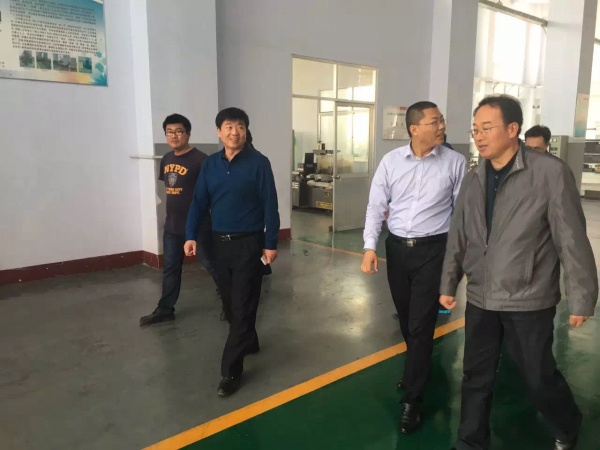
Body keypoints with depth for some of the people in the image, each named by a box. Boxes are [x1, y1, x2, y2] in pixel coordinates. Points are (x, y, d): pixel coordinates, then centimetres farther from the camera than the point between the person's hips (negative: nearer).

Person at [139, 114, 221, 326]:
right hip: (172, 226, 7)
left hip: (198, 226, -7)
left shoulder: (200, 160, -15)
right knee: (170, 269, 16)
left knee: (213, 266, 5)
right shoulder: (166, 159, 8)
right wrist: (172, 213, 17)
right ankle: (165, 310, 29)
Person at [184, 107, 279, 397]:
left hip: (249, 243, -5)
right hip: (221, 242, 6)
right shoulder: (211, 164, 6)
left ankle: (231, 370, 5)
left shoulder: (258, 163, -8)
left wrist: (271, 243, -10)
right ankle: (248, 342, 40)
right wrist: (191, 235, -2)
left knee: (242, 306, -1)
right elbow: (199, 202, 7)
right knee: (230, 302, 17)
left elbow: (269, 205, -9)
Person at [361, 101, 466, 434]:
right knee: (405, 319, 18)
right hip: (396, 247, 3)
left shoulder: (455, 162, -6)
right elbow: (376, 206, 0)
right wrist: (370, 247, -9)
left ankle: (412, 399, 14)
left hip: (433, 249, -3)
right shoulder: (391, 161, -1)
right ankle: (417, 369, 45)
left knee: (421, 324, -1)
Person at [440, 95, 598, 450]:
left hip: (528, 301, -4)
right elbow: (458, 238, 9)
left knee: (540, 377, 13)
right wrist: (449, 284, 11)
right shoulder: (473, 181, 3)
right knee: (477, 377, 14)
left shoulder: (551, 173, -12)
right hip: (480, 300, 4)